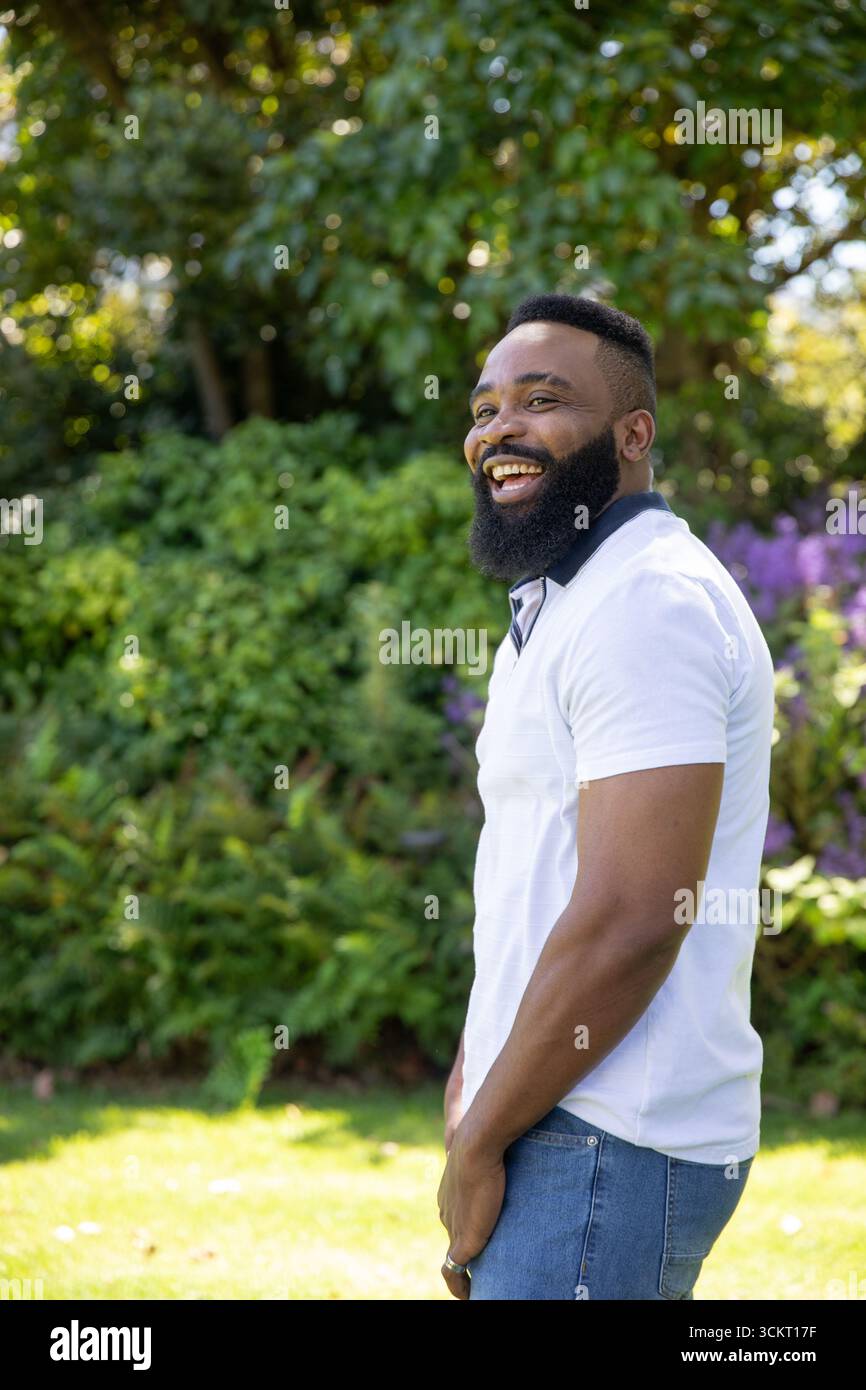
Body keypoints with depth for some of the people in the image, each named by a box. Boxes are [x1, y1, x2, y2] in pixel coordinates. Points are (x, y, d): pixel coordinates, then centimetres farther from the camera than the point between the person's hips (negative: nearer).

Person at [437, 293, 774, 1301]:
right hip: (559, 1115, 10)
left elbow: (631, 921, -23)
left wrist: (479, 1143, -16)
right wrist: (475, 1070, 11)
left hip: (604, 1147, -10)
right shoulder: (561, 604, 18)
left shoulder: (647, 604, -16)